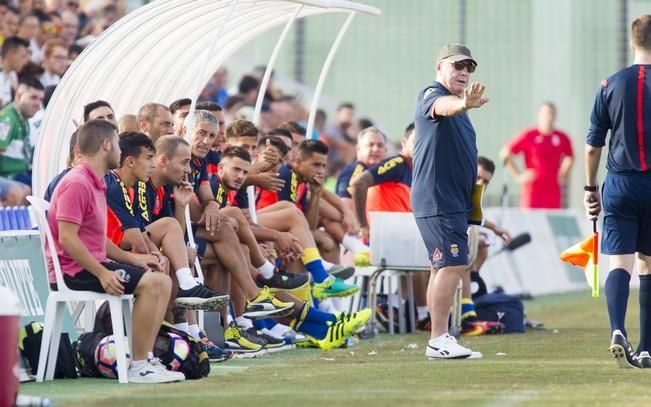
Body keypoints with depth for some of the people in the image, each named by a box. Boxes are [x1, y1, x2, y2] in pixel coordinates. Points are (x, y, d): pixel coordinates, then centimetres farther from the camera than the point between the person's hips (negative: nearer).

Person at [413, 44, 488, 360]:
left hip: (453, 200, 10)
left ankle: (440, 340, 18)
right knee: (453, 264, -17)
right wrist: (463, 104, -59)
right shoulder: (432, 96, -11)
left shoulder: (457, 106, 20)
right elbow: (443, 107, -36)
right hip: (437, 200, -10)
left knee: (443, 267, 13)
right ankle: (439, 340, -18)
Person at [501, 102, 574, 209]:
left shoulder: (562, 138, 7)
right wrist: (518, 176, -4)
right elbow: (505, 153, 0)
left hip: (553, 191, 3)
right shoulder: (529, 136, -3)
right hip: (533, 191, -3)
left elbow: (570, 157, 29)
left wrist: (563, 175, 15)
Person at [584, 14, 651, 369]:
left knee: (619, 263, -4)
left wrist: (590, 189, 16)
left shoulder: (611, 85, 3)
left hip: (619, 184, 0)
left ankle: (617, 330, -29)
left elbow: (593, 146, 6)